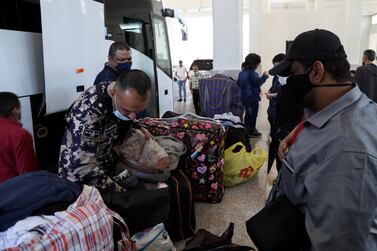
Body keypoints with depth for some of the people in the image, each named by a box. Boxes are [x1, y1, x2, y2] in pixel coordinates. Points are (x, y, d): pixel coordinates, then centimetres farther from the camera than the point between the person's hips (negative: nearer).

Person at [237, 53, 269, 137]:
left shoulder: (242, 72, 8)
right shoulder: (251, 72, -19)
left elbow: (238, 84, 15)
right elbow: (257, 82, -20)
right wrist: (264, 76, -9)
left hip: (244, 97, 9)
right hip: (252, 98, -9)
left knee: (247, 113, 20)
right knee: (253, 114, 3)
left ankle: (246, 129, 28)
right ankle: (252, 131, 10)